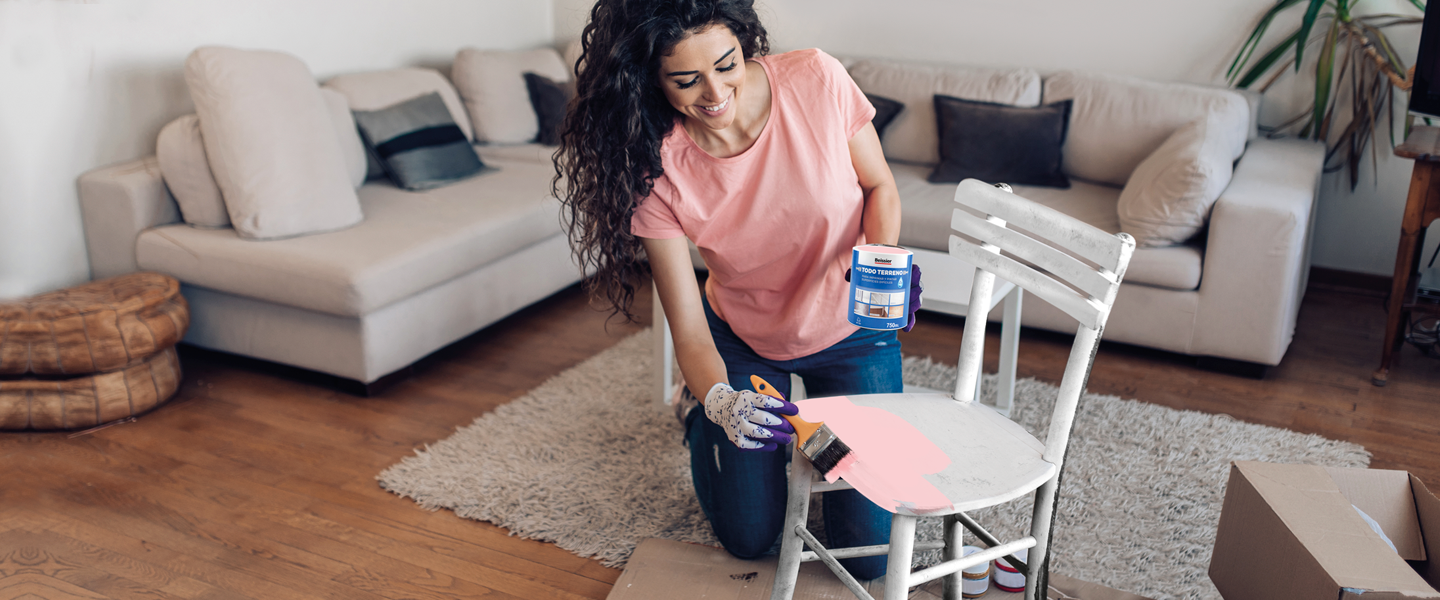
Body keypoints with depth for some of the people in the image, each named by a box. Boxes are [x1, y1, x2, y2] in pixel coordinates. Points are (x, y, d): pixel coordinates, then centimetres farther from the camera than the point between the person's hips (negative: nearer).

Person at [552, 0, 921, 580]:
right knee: (749, 537, 8)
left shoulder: (816, 79, -25)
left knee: (867, 552, 1)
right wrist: (719, 401, -42)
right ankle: (700, 423, 36)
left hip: (849, 331, 0)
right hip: (743, 339, 0)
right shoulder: (654, 168, -24)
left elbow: (880, 188, -7)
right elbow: (688, 328, -23)